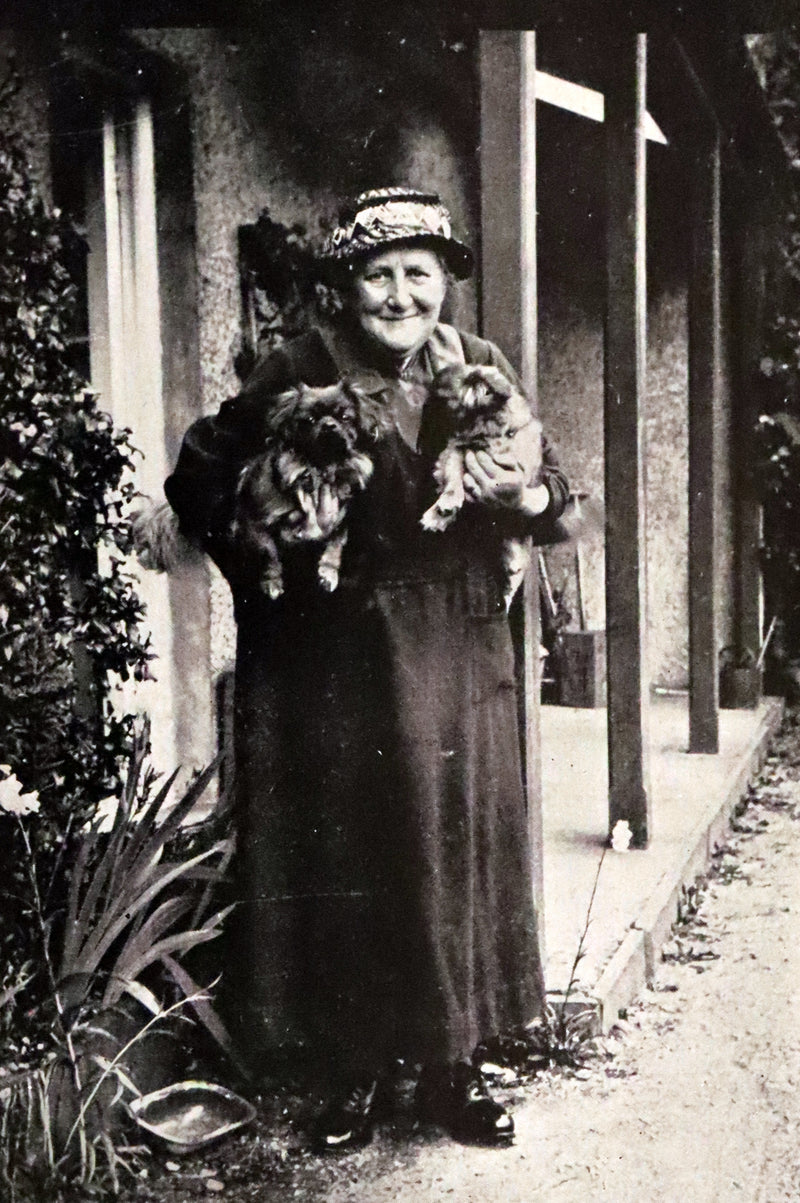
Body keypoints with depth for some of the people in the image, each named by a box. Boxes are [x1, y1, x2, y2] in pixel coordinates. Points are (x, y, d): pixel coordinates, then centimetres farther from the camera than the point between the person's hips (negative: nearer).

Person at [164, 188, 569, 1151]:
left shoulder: (480, 369, 4)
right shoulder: (298, 374, -6)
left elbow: (550, 485, 5)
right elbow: (198, 478, 0)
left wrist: (526, 493, -17)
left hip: (456, 658, 3)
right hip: (334, 665, -2)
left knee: (456, 848, 7)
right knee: (343, 855, 4)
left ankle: (451, 1066, 23)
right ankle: (354, 1069, 21)